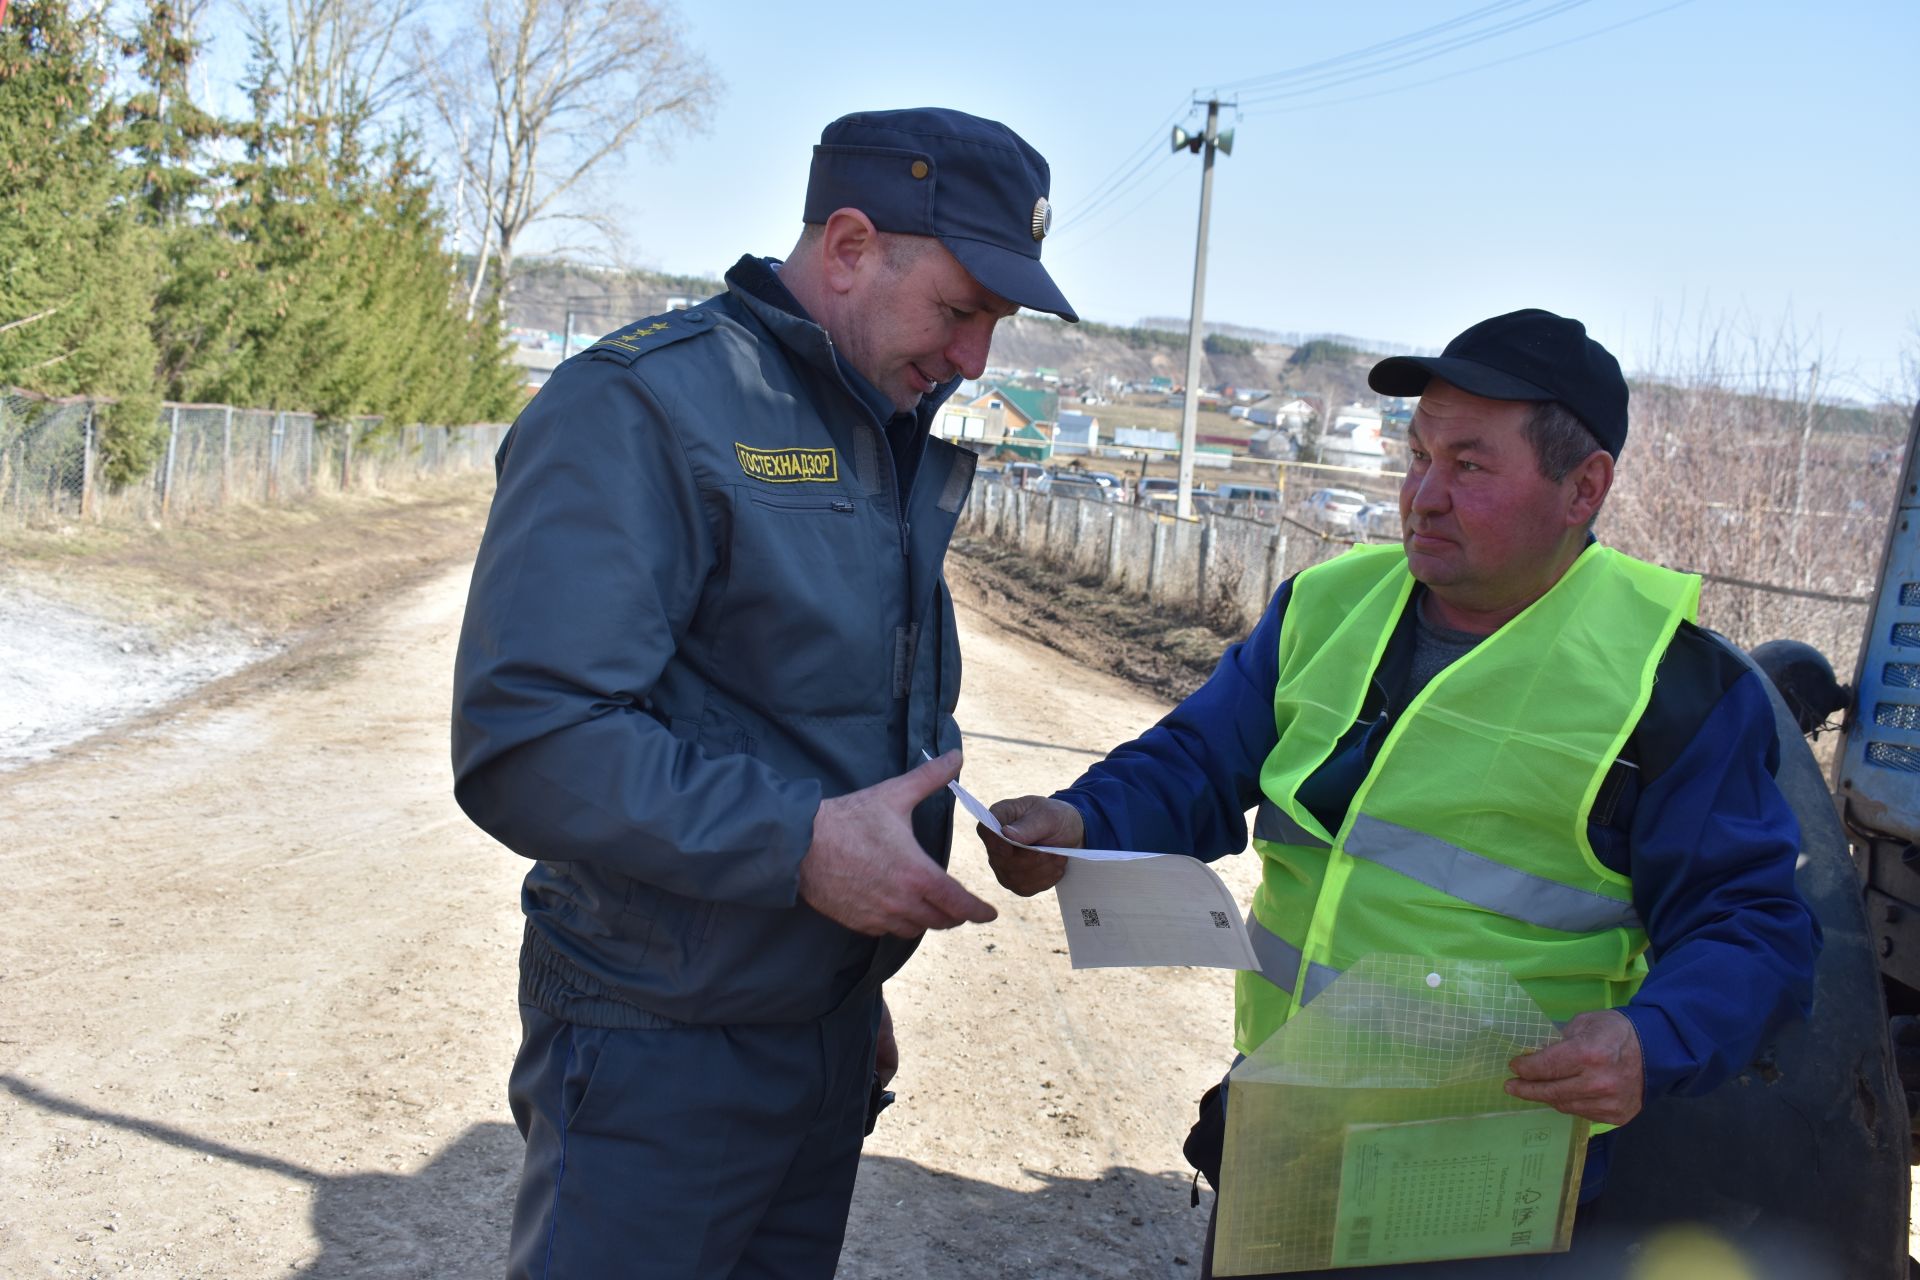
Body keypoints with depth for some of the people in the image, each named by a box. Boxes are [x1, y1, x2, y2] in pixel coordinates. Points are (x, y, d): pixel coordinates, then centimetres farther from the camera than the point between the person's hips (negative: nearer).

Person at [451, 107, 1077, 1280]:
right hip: (661, 1056, -7)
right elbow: (526, 742, -26)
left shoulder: (899, 446, 9)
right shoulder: (638, 408, -17)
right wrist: (802, 842, -27)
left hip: (830, 1037, 8)